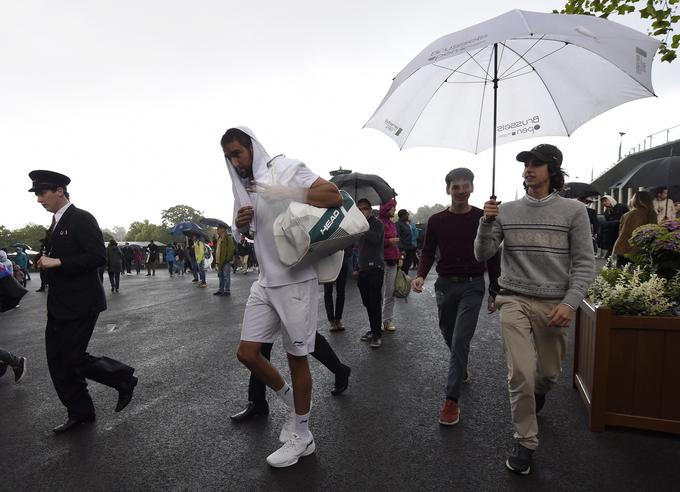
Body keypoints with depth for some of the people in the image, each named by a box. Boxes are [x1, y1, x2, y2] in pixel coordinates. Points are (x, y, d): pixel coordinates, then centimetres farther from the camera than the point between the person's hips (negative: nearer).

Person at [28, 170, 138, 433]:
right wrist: (45, 262, 8)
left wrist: (57, 262, -20)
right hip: (58, 303, 9)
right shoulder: (56, 223, 16)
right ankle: (79, 412, 26)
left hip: (80, 303, -9)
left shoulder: (82, 219, -12)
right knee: (57, 361, 11)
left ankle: (123, 377, 15)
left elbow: (98, 256, -21)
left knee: (72, 359, -6)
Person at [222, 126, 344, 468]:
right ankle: (292, 400, 32)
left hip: (296, 280, -7)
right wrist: (240, 222, 0)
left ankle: (301, 437, 23)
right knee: (246, 353, 7)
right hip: (265, 282, 7)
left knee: (296, 357, 4)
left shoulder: (285, 168, -7)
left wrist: (285, 193, -25)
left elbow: (335, 197, -17)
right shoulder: (244, 187, 12)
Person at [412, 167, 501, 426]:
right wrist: (421, 275, -14)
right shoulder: (436, 221, 2)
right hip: (445, 284, 3)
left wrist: (494, 292, 2)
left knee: (460, 340, -10)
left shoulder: (483, 218, -2)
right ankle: (461, 368, 48)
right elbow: (428, 252, 6)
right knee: (449, 336, 16)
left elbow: (493, 257, 2)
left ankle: (452, 400, -3)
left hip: (472, 285, -3)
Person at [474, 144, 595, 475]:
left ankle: (534, 398, 51)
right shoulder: (506, 211, 2)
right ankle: (525, 442, 12)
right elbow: (482, 255, 1)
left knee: (548, 373, 15)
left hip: (555, 304, 1)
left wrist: (570, 303, -14)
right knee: (520, 373, -9)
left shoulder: (573, 211, -2)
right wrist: (487, 222, -15)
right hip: (515, 300, 0)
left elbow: (585, 264, -3)